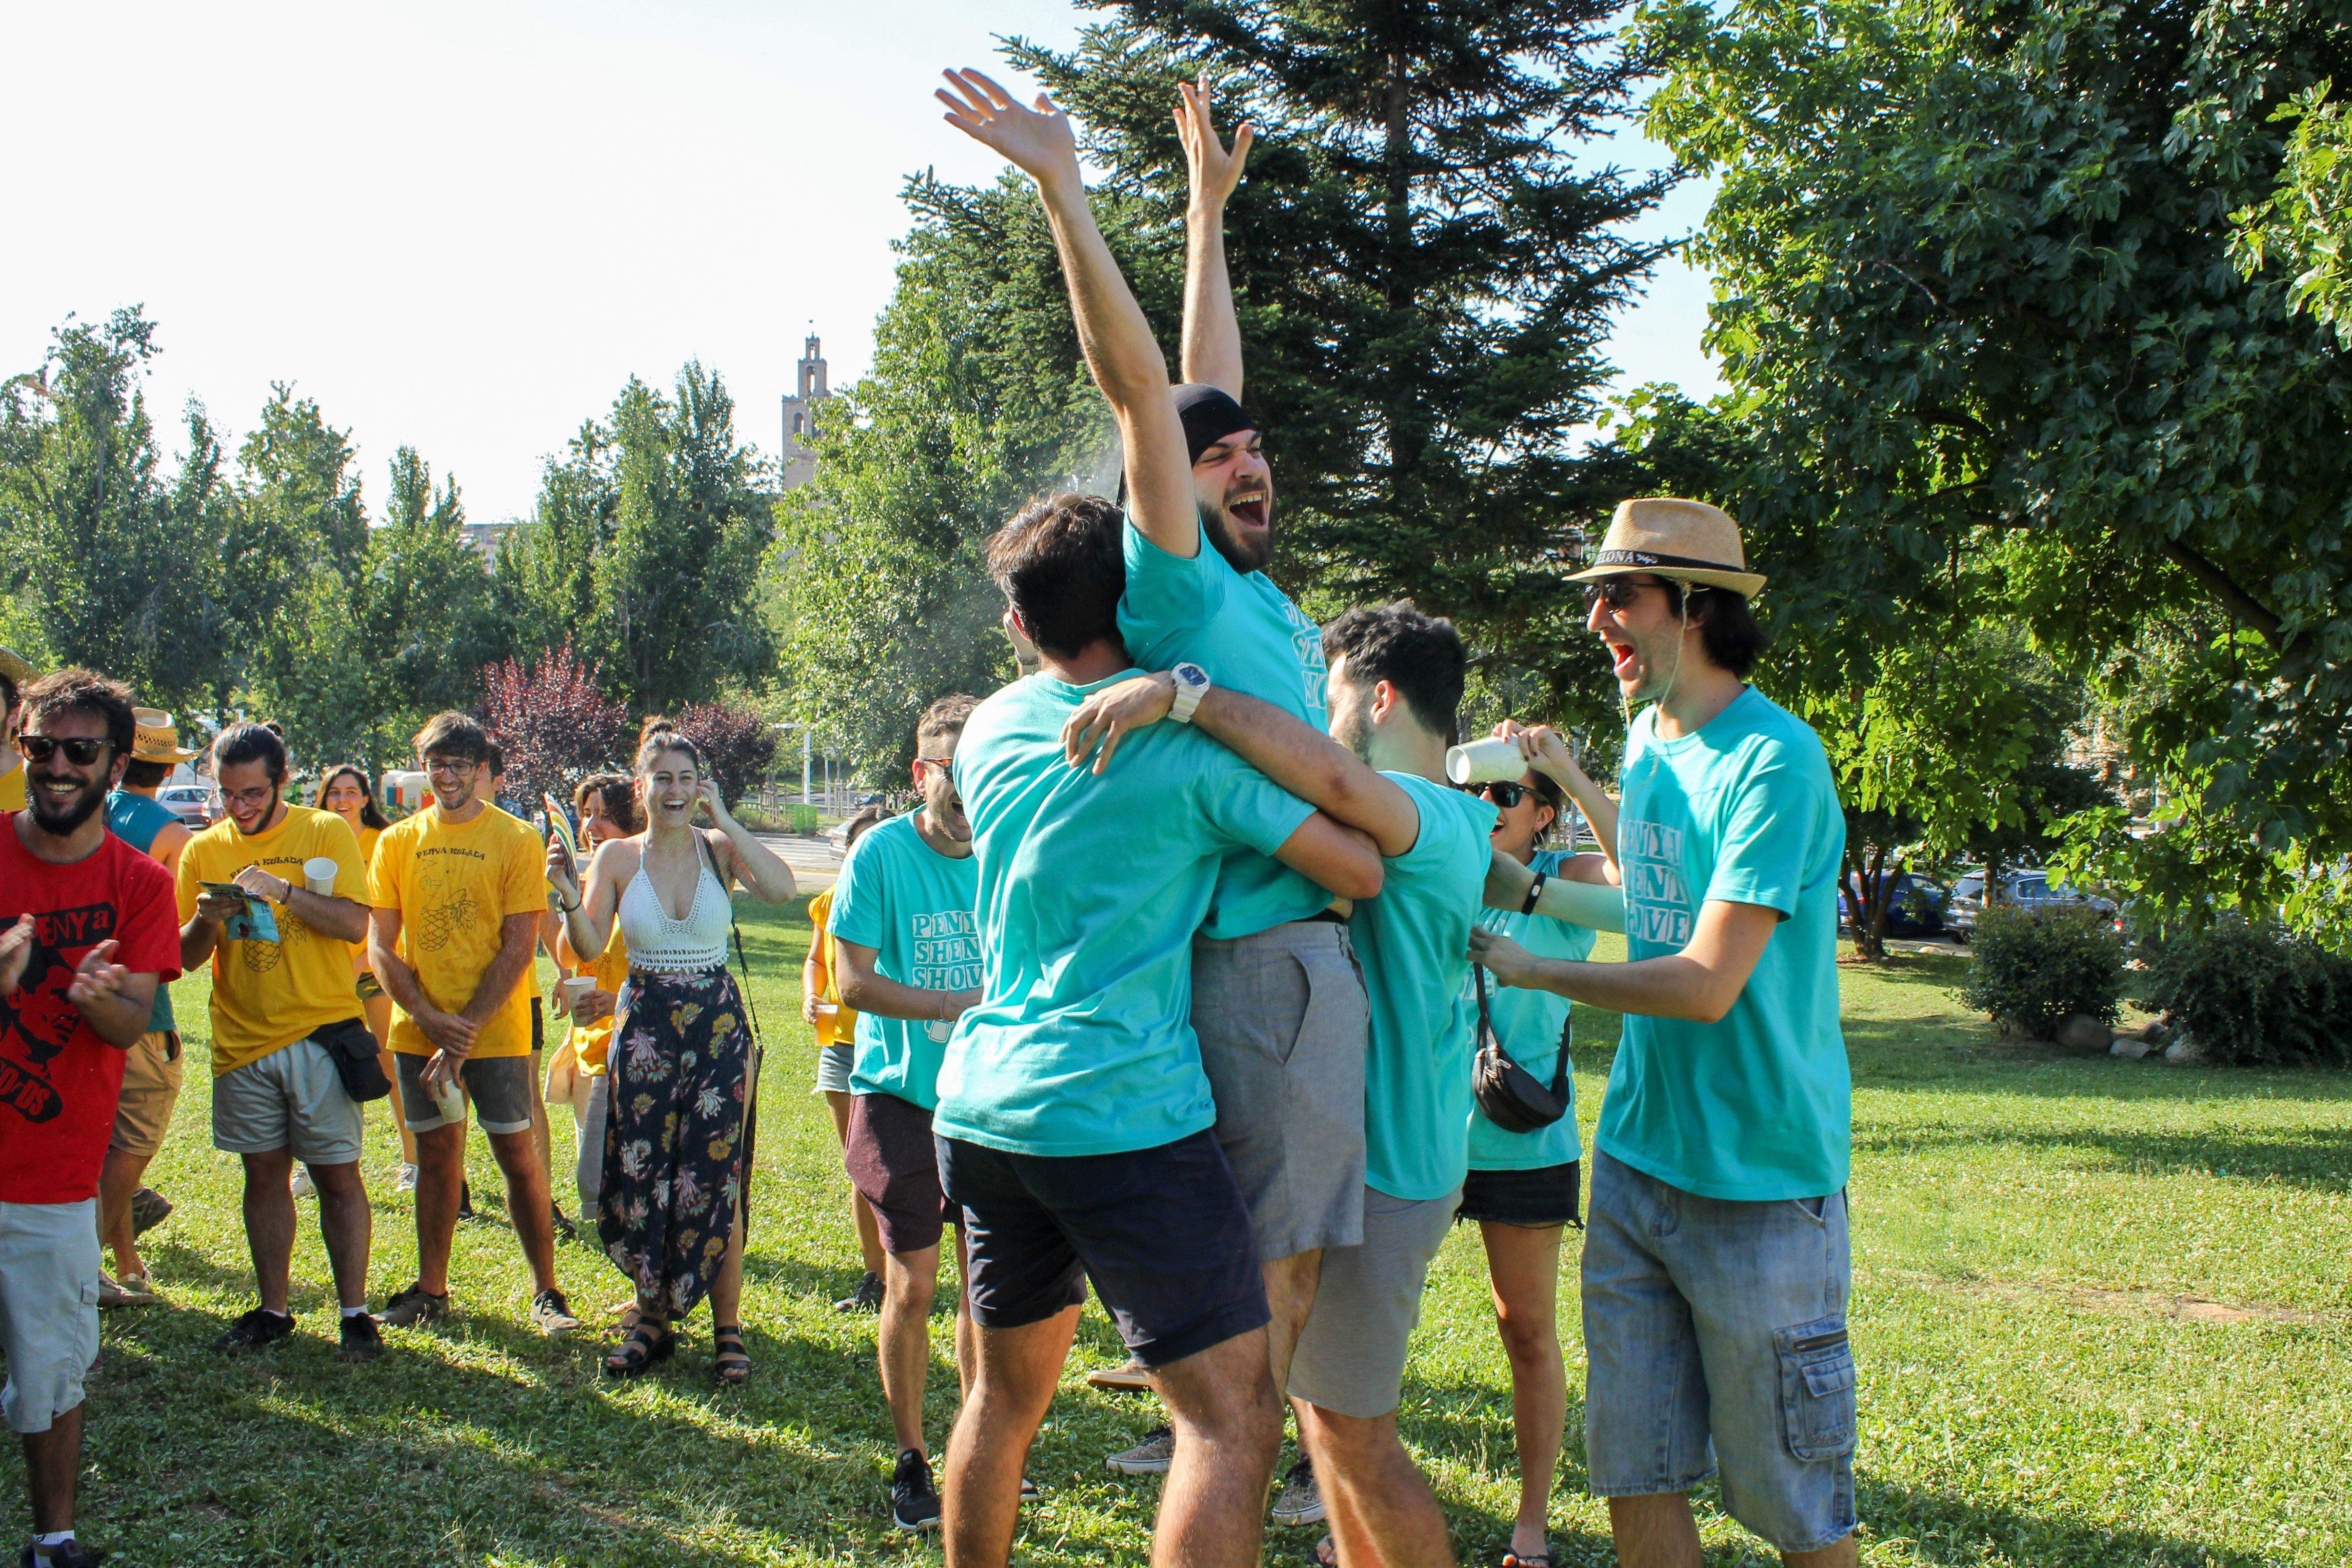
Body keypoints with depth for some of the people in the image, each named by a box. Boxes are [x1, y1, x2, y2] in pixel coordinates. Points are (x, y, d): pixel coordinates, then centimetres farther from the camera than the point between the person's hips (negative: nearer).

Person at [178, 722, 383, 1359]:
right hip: (243, 1039, 3)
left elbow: (354, 924, -12)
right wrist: (206, 920, -15)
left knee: (337, 1176, -1)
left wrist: (282, 889, -23)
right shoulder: (205, 849, 7)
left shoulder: (325, 833, -2)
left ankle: (355, 1313, 6)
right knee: (264, 1174, 10)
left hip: (320, 1033, -3)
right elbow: (186, 956, 7)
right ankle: (273, 1310, 20)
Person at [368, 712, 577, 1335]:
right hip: (419, 1030, 3)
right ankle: (431, 1289, 21)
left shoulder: (515, 839, -4)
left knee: (517, 1154, -1)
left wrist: (465, 1032, -14)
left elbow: (519, 948, -9)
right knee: (436, 1154, 10)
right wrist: (429, 1018, -10)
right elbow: (380, 947, 4)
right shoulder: (398, 842, 6)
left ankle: (546, 1292, 7)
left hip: (496, 1029, -3)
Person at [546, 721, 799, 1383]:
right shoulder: (617, 857, 2)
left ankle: (727, 1327, 8)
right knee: (641, 1181, 4)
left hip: (719, 1025, -1)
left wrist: (725, 819, -16)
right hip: (645, 1028, 1)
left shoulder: (719, 849, 0)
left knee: (715, 1180, -2)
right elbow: (589, 946, -5)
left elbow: (781, 888, -19)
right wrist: (568, 895, -22)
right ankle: (653, 1320, 20)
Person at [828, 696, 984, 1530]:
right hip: (901, 1094, -3)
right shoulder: (881, 852, -9)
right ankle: (911, 1461, 16)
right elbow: (852, 980, -12)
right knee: (912, 1283, 1)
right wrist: (958, 1006, -20)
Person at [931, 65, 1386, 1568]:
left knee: (1008, 1392, 20)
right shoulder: (1183, 749, -8)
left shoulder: (988, 729, 11)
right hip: (1124, 1117, -7)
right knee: (1234, 1420, -5)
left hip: (984, 1103, 8)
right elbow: (1361, 870, -3)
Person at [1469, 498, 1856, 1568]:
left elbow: (1706, 985, -19)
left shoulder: (1774, 761, -17)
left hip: (1759, 1179, -7)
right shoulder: (1646, 740, 10)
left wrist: (1532, 971, -9)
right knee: (1637, 1479, 10)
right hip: (1634, 1159, 7)